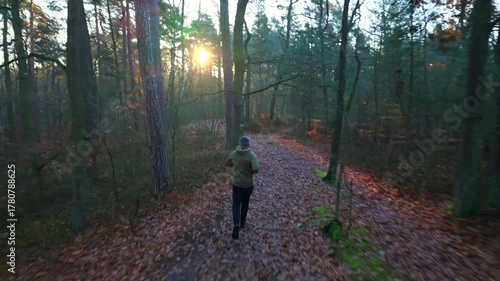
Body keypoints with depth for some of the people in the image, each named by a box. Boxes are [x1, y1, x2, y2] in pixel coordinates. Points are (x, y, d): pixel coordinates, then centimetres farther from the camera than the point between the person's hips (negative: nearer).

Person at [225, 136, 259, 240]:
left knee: (236, 204, 8)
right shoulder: (252, 155, -18)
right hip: (248, 184, -1)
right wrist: (251, 172, -6)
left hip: (236, 183, 2)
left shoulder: (233, 153, -5)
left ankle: (236, 224, -12)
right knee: (245, 204, 18)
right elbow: (255, 169, -28)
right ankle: (242, 222, 34)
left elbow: (227, 164, 9)